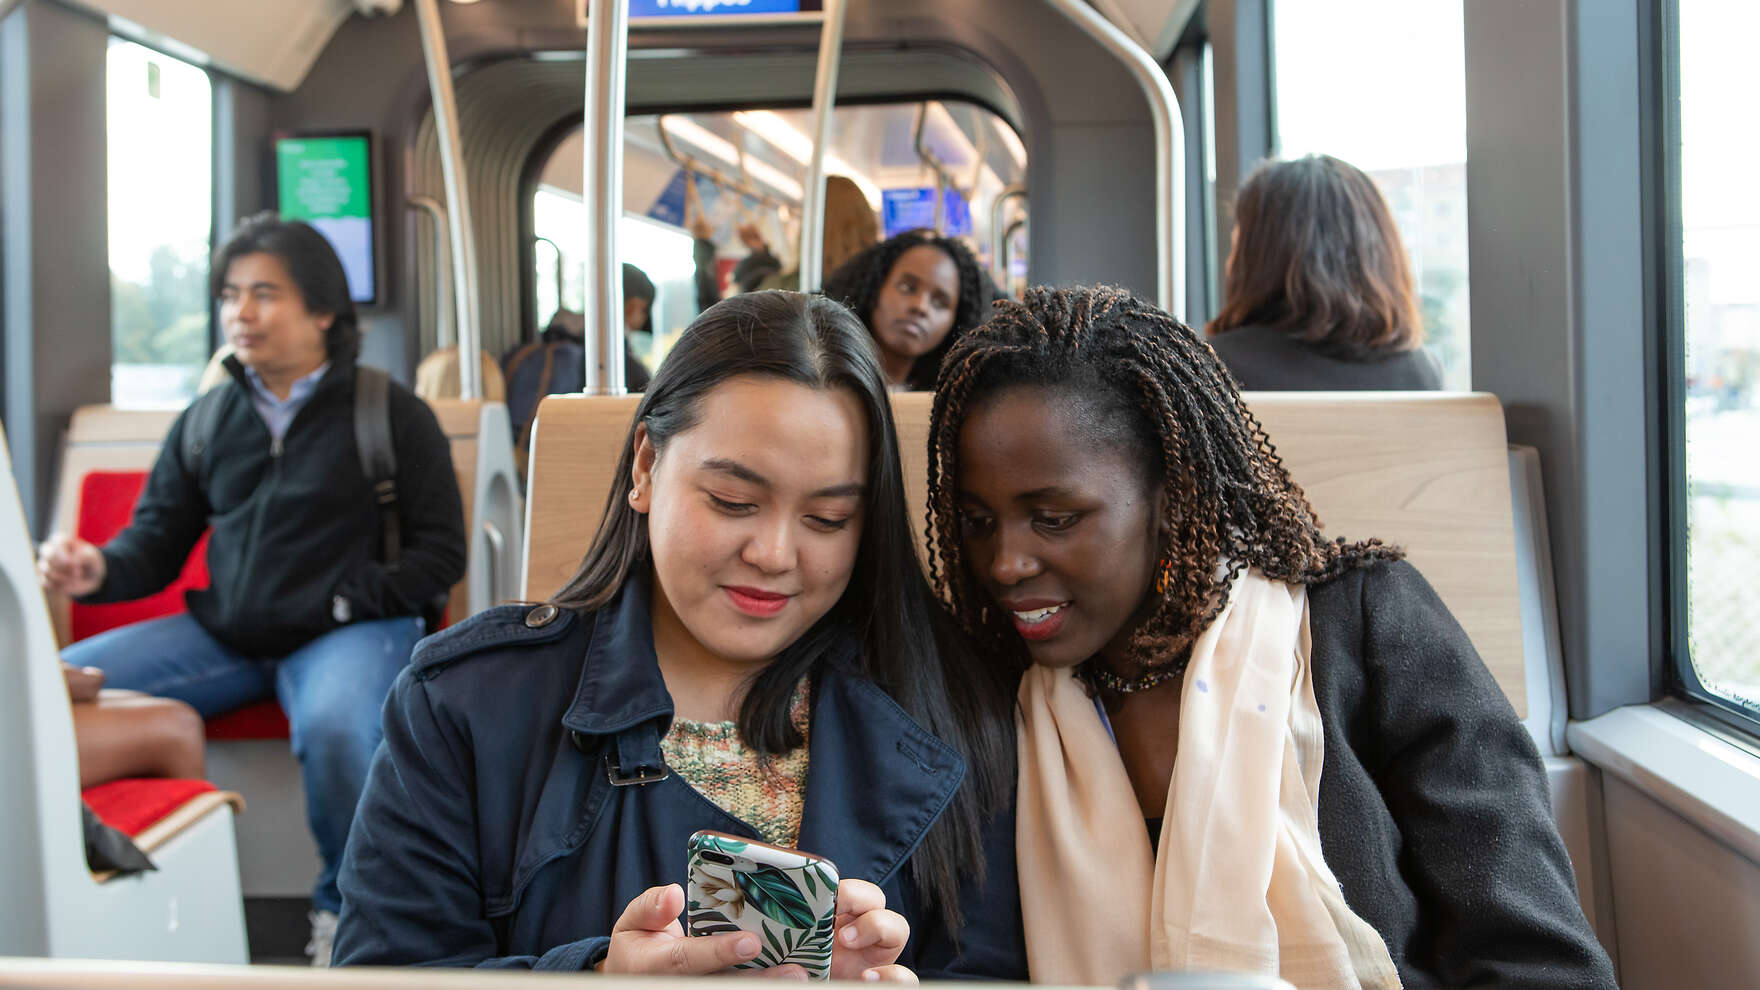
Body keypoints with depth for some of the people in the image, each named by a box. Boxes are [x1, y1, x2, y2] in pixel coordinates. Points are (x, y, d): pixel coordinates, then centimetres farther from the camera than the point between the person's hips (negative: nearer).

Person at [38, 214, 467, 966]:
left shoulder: (392, 413, 2)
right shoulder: (207, 420, 15)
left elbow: (440, 551, -1)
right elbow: (156, 541, 16)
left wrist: (347, 600, -14)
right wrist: (100, 570, -7)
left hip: (350, 629, -5)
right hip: (221, 634, 5)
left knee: (336, 728, -37)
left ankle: (344, 910, -8)